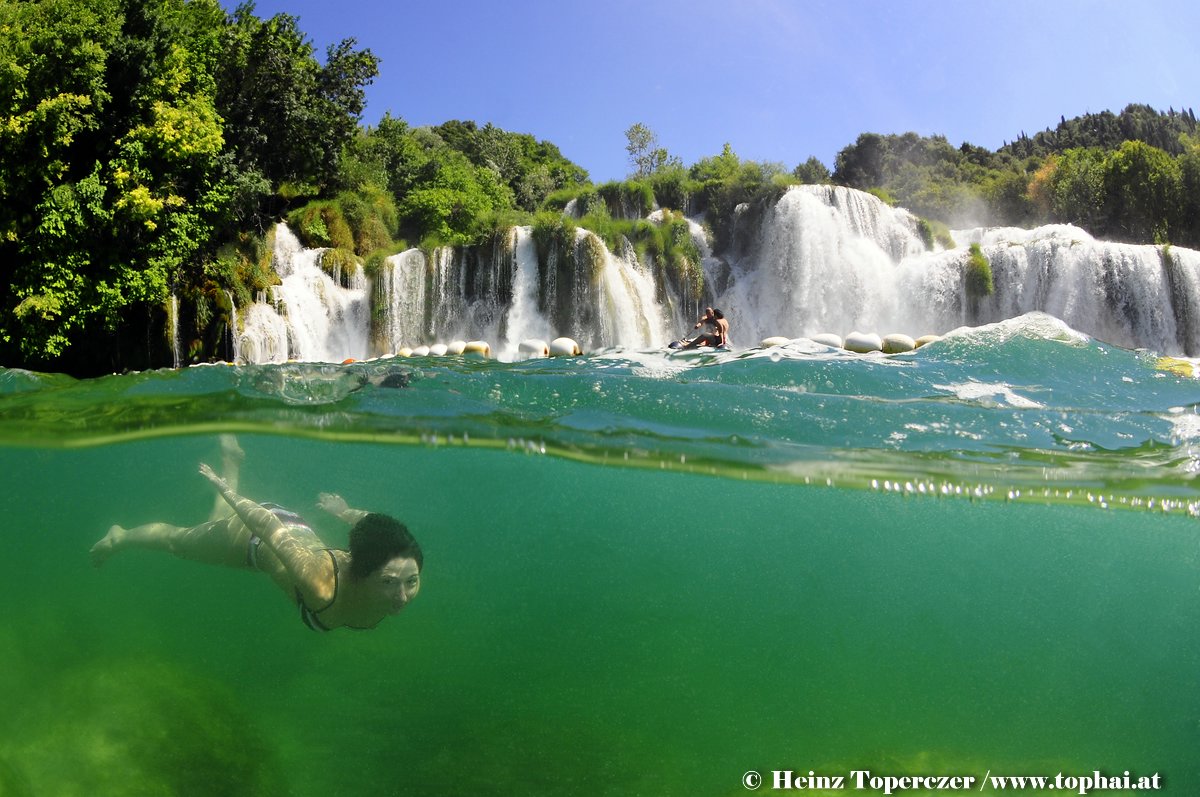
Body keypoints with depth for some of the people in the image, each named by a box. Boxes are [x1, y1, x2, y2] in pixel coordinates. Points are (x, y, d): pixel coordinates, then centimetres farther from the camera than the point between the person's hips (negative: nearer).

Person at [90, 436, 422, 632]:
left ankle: (231, 460, 62)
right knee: (178, 538, 26)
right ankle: (121, 537, 56)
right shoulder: (321, 584, -48)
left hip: (298, 530, 4)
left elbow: (370, 523, -12)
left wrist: (343, 513, 5)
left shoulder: (406, 581, -31)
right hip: (251, 536, -4)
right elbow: (266, 526, -38)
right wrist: (227, 492, -22)